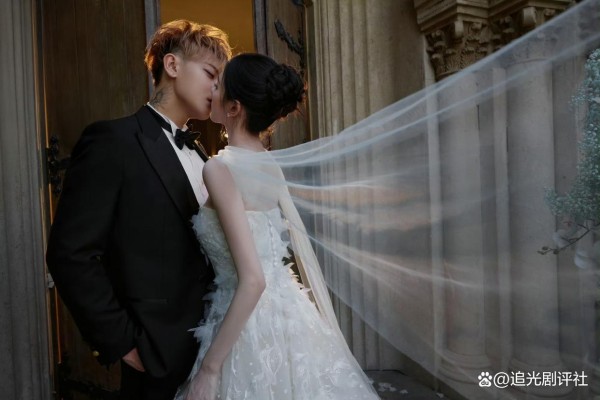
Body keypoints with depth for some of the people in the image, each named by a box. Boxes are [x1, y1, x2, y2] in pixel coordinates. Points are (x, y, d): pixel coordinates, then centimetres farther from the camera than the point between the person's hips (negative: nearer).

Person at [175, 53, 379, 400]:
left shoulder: (221, 167, -20)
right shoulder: (270, 163, 2)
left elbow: (252, 281, -25)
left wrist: (209, 368, -17)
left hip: (253, 327, -7)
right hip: (287, 314, 7)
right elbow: (302, 243, 9)